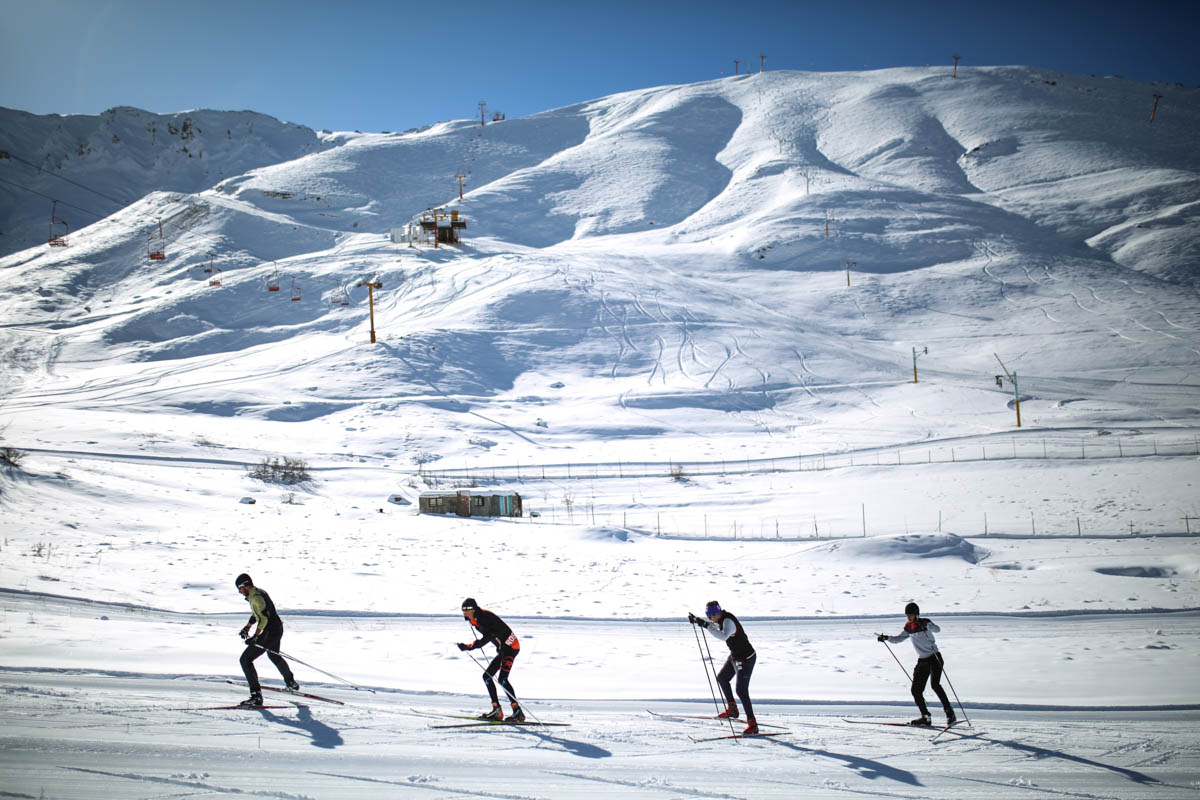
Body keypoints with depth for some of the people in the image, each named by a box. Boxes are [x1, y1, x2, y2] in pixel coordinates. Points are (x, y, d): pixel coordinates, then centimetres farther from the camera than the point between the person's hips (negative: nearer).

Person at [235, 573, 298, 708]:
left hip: (270, 633, -11)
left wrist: (255, 636, -34)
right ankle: (291, 682, 53)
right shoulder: (259, 592, 11)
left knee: (246, 659, -9)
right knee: (273, 655, 35)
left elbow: (264, 617, -30)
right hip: (278, 629, 11)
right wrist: (247, 627, 29)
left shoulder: (256, 597, -21)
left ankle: (256, 695, -14)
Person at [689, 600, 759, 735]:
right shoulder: (722, 618, 1)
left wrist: (706, 625, -45)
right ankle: (732, 709, 34)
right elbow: (713, 624, 24)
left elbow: (723, 636, -48)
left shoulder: (728, 622, -28)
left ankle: (752, 725, -7)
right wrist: (697, 620, 9)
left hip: (746, 659, -10)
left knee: (741, 691, -10)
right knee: (722, 678, 22)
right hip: (735, 656, 10)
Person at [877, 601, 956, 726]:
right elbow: (899, 638, 16)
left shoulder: (925, 622, -11)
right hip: (922, 660, 7)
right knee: (916, 690, 1)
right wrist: (887, 638, -1)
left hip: (934, 658, -7)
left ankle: (950, 713, -18)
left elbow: (937, 630, -28)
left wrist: (926, 625, -46)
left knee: (935, 684, -25)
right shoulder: (909, 627, 8)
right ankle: (926, 717, 12)